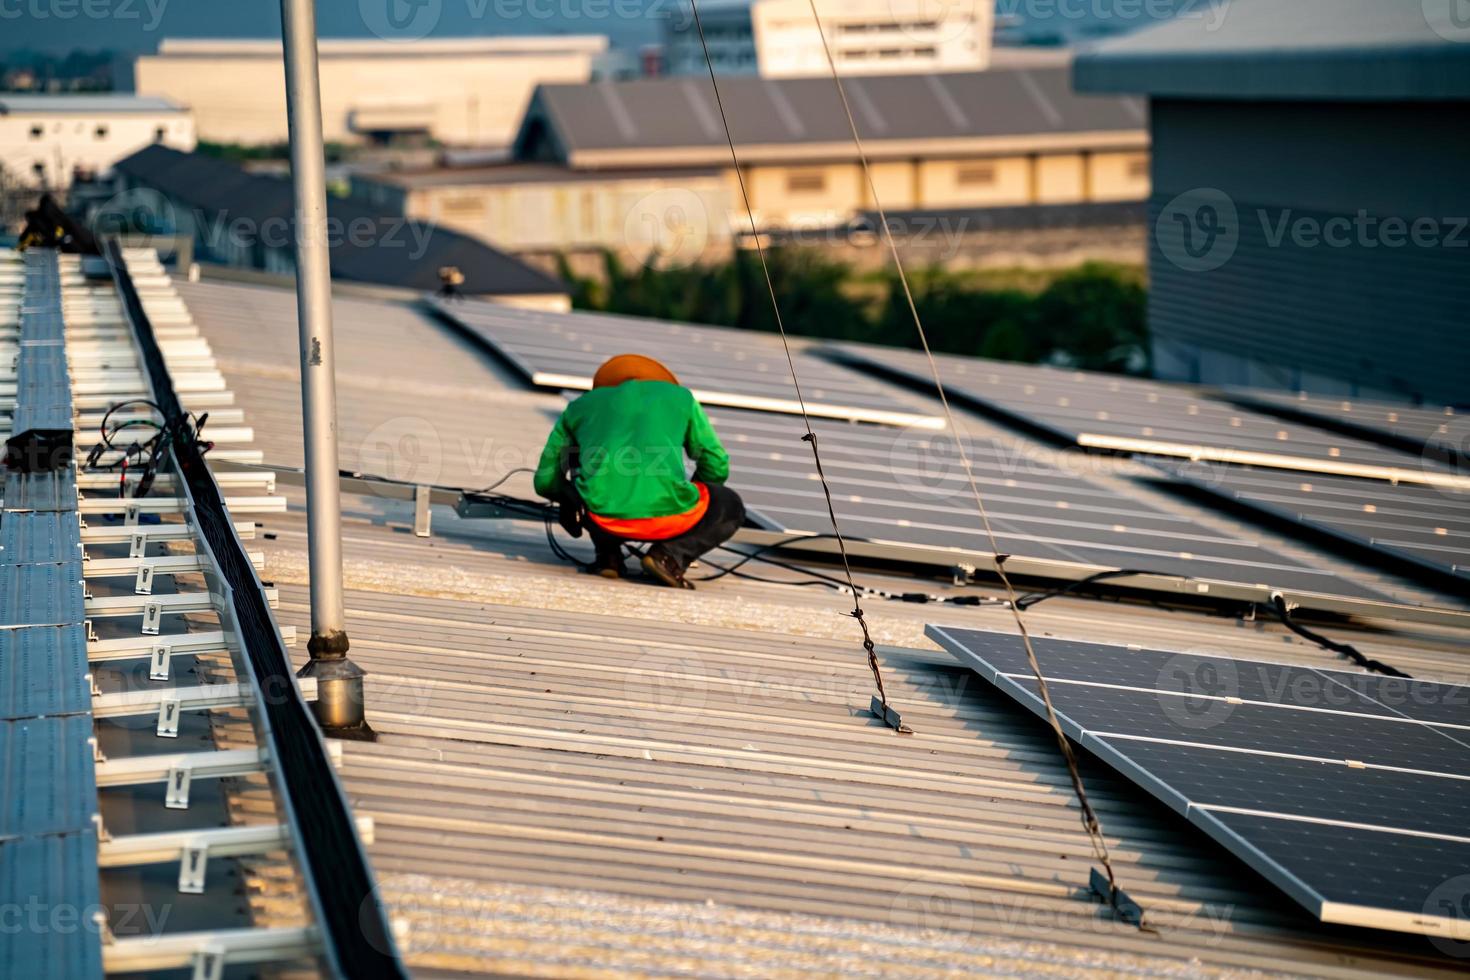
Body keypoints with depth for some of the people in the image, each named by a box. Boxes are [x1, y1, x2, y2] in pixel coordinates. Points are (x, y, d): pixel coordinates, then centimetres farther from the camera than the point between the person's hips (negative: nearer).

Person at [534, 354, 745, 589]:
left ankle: (608, 554, 18)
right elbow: (717, 467, 20)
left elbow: (544, 481, 27)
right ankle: (670, 555, 2)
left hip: (602, 518, 2)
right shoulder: (680, 396, 22)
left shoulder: (581, 405, 24)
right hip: (666, 512, -2)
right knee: (731, 508, 29)